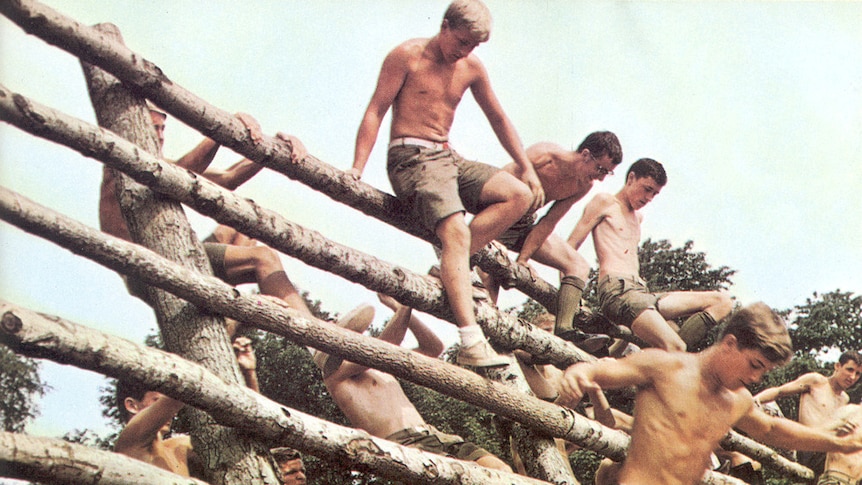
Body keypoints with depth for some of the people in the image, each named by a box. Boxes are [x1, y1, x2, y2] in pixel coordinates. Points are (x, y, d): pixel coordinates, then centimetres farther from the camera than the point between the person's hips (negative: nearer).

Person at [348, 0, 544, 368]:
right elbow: (375, 111, -7)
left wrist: (527, 169, 18)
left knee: (519, 196, -11)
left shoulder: (471, 68, 13)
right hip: (411, 158, -7)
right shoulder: (407, 56, -4)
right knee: (456, 231, -28)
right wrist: (357, 168, -17)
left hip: (448, 158, 7)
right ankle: (471, 344, -38)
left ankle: (452, 266, -14)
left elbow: (498, 119, 22)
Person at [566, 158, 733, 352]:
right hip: (617, 290, -9)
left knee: (722, 302, -5)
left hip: (643, 293, 9)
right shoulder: (605, 203, 7)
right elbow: (570, 248, 0)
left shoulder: (638, 217, 32)